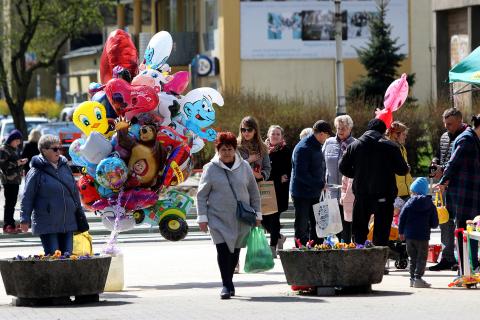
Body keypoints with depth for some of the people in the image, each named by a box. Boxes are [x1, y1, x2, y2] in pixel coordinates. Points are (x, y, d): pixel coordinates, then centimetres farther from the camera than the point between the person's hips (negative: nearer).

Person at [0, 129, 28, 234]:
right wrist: (16, 163, -18)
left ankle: (11, 225, 15)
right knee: (9, 203, -9)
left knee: (13, 202, 10)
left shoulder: (15, 149, 17)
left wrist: (21, 162, 8)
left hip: (16, 179, 8)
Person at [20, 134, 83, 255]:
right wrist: (25, 219, -7)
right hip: (47, 225, -5)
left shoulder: (64, 167, 9)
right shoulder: (36, 172, -8)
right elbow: (27, 197, -6)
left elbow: (74, 191, 20)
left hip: (68, 222, 5)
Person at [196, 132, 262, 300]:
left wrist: (257, 215, 10)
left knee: (235, 251, 7)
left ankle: (229, 281, 24)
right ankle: (226, 285, -9)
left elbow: (254, 192, 13)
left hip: (241, 220, 3)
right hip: (219, 218, -3)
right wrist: (202, 217, -3)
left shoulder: (244, 167, 6)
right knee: (223, 250, -12)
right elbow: (201, 195, 2)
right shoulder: (210, 169, -1)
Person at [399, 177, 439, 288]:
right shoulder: (430, 205, -2)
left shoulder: (409, 203, -2)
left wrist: (401, 232, 10)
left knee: (412, 258, 13)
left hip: (409, 235, 2)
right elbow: (435, 223, -1)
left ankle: (412, 278, 14)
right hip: (423, 236, -2)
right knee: (422, 258, 3)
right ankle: (417, 278, -7)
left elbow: (402, 218, -2)